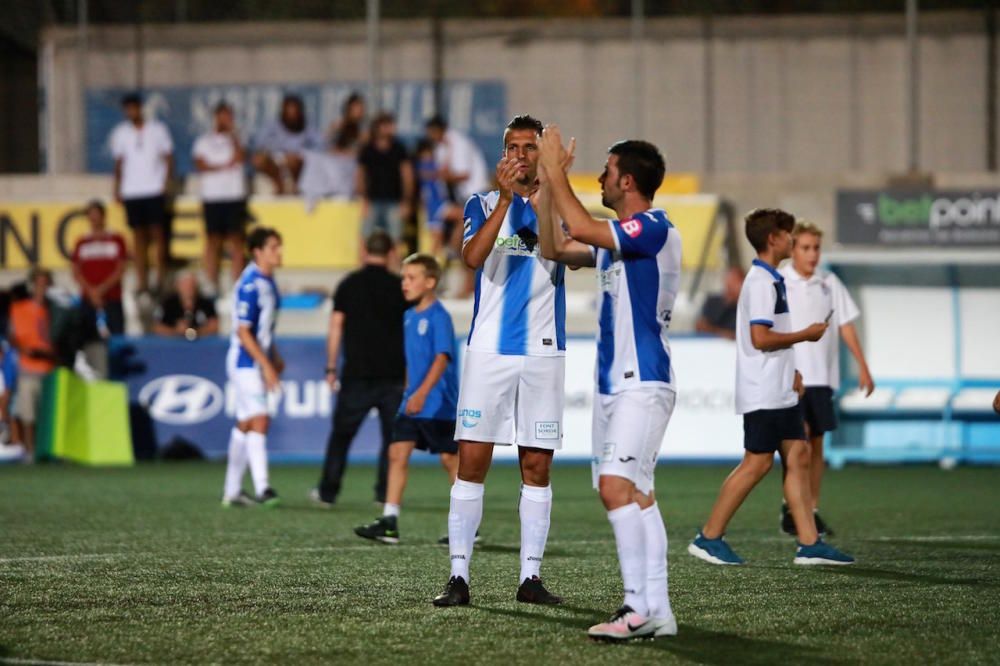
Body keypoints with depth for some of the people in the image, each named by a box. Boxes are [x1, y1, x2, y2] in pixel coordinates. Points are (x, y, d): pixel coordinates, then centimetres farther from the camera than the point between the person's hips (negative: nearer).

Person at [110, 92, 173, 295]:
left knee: (157, 233, -7)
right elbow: (119, 163, 12)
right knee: (139, 237, 1)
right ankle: (142, 283, 1)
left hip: (154, 189, -2)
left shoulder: (158, 130, 3)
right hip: (131, 192, 2)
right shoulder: (120, 133, 9)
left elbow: (168, 158, 6)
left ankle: (160, 280, -3)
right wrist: (117, 189, 4)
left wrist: (165, 183, -5)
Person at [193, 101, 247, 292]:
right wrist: (224, 166, -8)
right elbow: (201, 164, -1)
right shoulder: (204, 141, 11)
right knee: (213, 241, 1)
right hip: (212, 196, 0)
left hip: (235, 195, 0)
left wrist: (232, 132, -10)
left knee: (236, 241, -5)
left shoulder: (235, 138, 10)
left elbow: (239, 157, -8)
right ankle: (212, 285, 4)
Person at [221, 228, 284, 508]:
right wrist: (266, 365, -22)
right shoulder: (250, 285, -19)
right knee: (259, 420, -16)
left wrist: (275, 358, 19)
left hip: (259, 361, 9)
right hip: (245, 362, -9)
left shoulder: (267, 282, 10)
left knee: (245, 424, 12)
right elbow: (243, 331, -21)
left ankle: (232, 490, 18)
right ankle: (261, 488, -20)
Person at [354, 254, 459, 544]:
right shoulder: (410, 316, 12)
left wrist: (422, 393, -31)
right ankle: (389, 522, -5)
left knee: (450, 459, 1)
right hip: (412, 403, 8)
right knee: (397, 453, -2)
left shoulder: (438, 316, -14)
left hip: (438, 404, -8)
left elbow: (442, 358, -23)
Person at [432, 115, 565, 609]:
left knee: (537, 466, 3)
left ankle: (531, 576, 8)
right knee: (472, 461, -5)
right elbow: (473, 257, -13)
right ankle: (459, 575, -2)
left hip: (543, 351, 1)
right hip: (489, 350, -1)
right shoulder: (484, 204, 7)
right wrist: (506, 198, -20)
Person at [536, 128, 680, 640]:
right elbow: (555, 248, 21)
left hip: (642, 384, -10)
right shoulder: (615, 236, 17)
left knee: (617, 487, -19)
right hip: (613, 383, 10)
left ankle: (641, 606, -22)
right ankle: (656, 611, 10)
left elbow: (579, 226, -21)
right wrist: (548, 180, 16)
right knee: (635, 495, 8)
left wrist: (555, 170, -10)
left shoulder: (654, 228, -12)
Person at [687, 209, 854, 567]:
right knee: (757, 462, -7)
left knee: (798, 455, 5)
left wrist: (789, 371, 23)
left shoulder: (770, 280, 17)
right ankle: (709, 538, -1)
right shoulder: (762, 282, -16)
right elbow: (760, 337, -22)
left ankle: (809, 544, 3)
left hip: (779, 390, 10)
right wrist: (806, 334, -12)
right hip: (764, 392, -10)